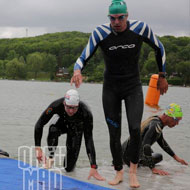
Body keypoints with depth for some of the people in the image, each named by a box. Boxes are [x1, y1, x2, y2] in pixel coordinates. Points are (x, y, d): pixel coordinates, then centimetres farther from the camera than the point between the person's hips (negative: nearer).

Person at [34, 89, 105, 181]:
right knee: (53, 130, -38)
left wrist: (93, 167, -45)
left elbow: (89, 139, -40)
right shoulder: (56, 105, -39)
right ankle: (50, 158, -14)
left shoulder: (86, 113, -41)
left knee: (69, 168, -7)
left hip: (76, 128, -1)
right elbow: (39, 125, -29)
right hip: (61, 122, 1)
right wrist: (38, 148, -34)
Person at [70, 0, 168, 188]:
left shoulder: (141, 28, -14)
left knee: (135, 128, -17)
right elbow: (83, 58, -17)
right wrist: (77, 70, -41)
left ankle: (133, 171, 4)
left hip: (133, 87, -1)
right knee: (114, 134, 3)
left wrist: (162, 76, 8)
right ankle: (119, 172, 22)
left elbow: (159, 49, 3)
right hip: (111, 88, 1)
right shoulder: (100, 33, -16)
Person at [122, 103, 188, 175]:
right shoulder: (156, 125, -25)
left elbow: (161, 141, 21)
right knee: (159, 157, -11)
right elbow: (145, 146, -35)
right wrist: (153, 169, -37)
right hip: (129, 156, -9)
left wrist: (175, 157, 22)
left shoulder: (155, 119, 6)